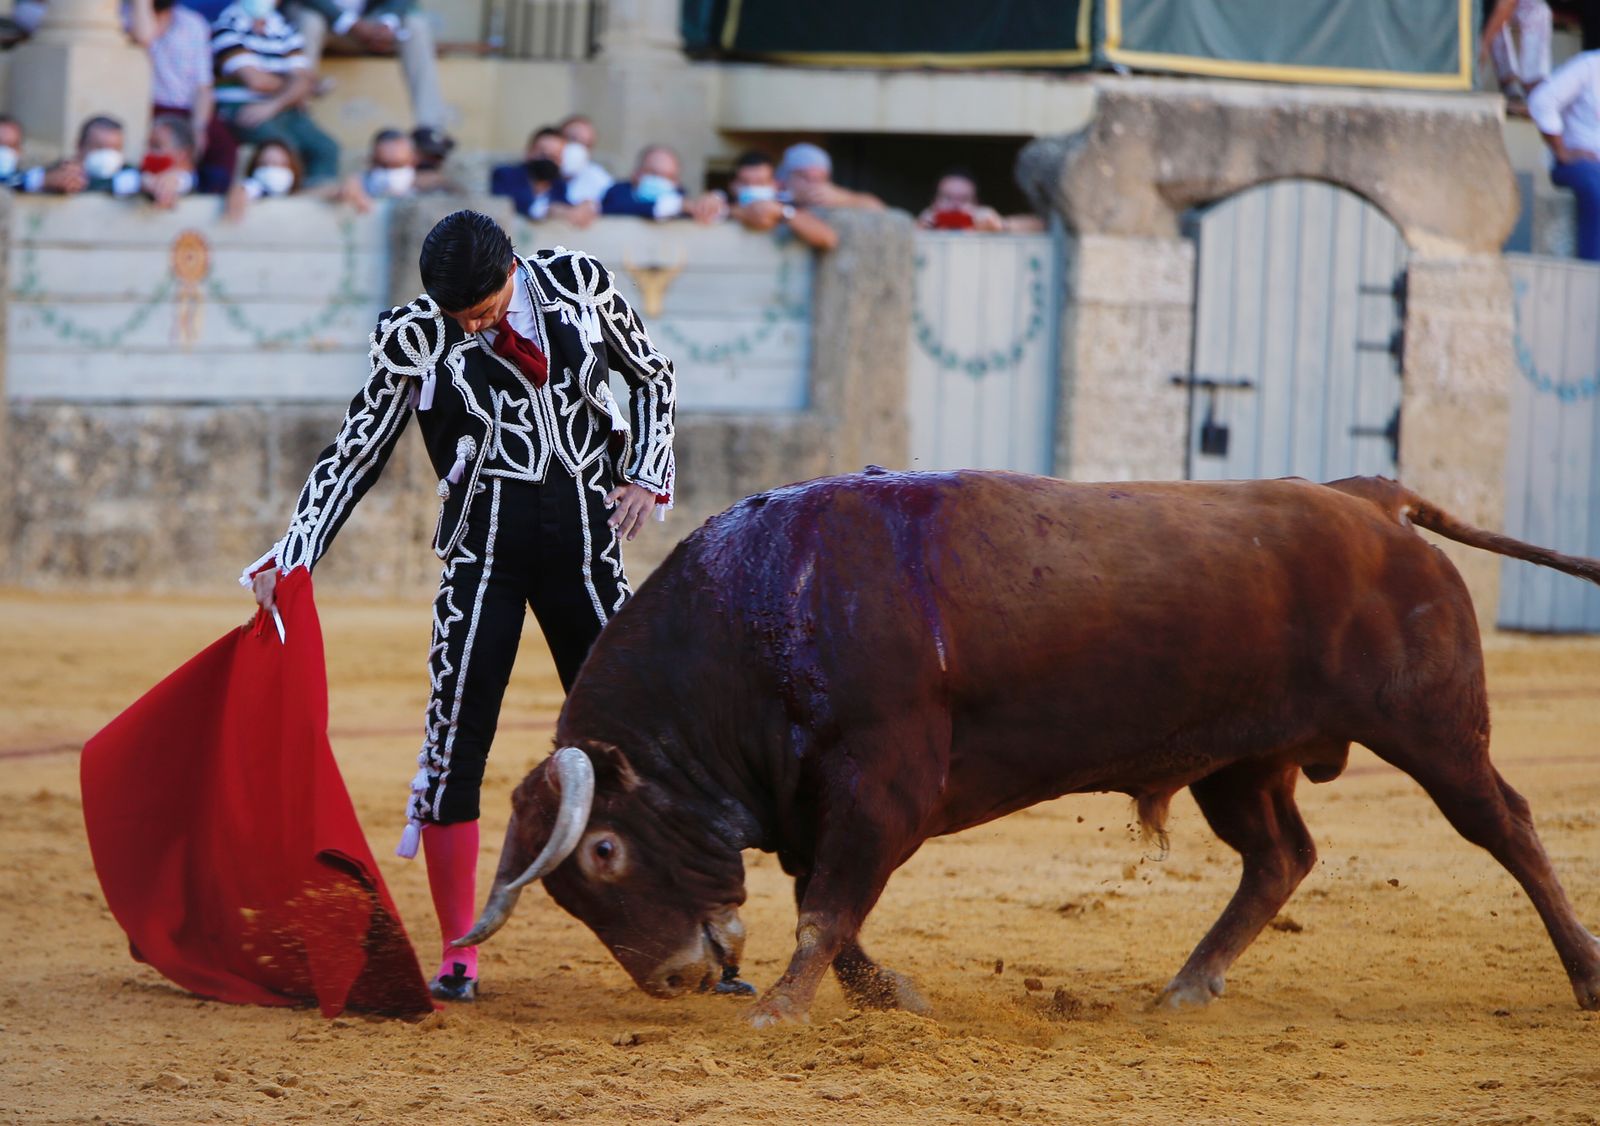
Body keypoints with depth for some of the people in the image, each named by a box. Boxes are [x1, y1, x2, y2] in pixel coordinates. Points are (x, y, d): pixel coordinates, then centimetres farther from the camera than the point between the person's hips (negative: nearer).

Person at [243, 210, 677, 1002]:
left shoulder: (578, 283, -3)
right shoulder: (413, 337, -6)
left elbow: (652, 374, 12)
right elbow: (356, 454, -3)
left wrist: (648, 475, 0)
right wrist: (294, 557, -11)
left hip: (586, 545, 1)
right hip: (484, 546, -1)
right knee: (455, 740, -7)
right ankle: (458, 956, 2)